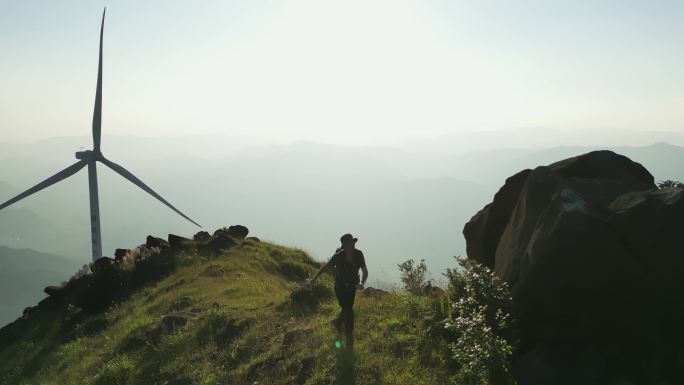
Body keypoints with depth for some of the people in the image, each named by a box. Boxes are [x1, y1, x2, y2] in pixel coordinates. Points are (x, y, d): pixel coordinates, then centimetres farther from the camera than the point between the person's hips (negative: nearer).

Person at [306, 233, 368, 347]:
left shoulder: (359, 254, -18)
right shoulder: (338, 256, -25)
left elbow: (365, 271, -15)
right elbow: (325, 267, -11)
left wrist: (362, 283, -35)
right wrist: (314, 278, -5)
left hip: (352, 287, 5)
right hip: (340, 287, -4)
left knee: (347, 308, 24)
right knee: (348, 310, -7)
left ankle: (338, 322, 54)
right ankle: (349, 335, 11)